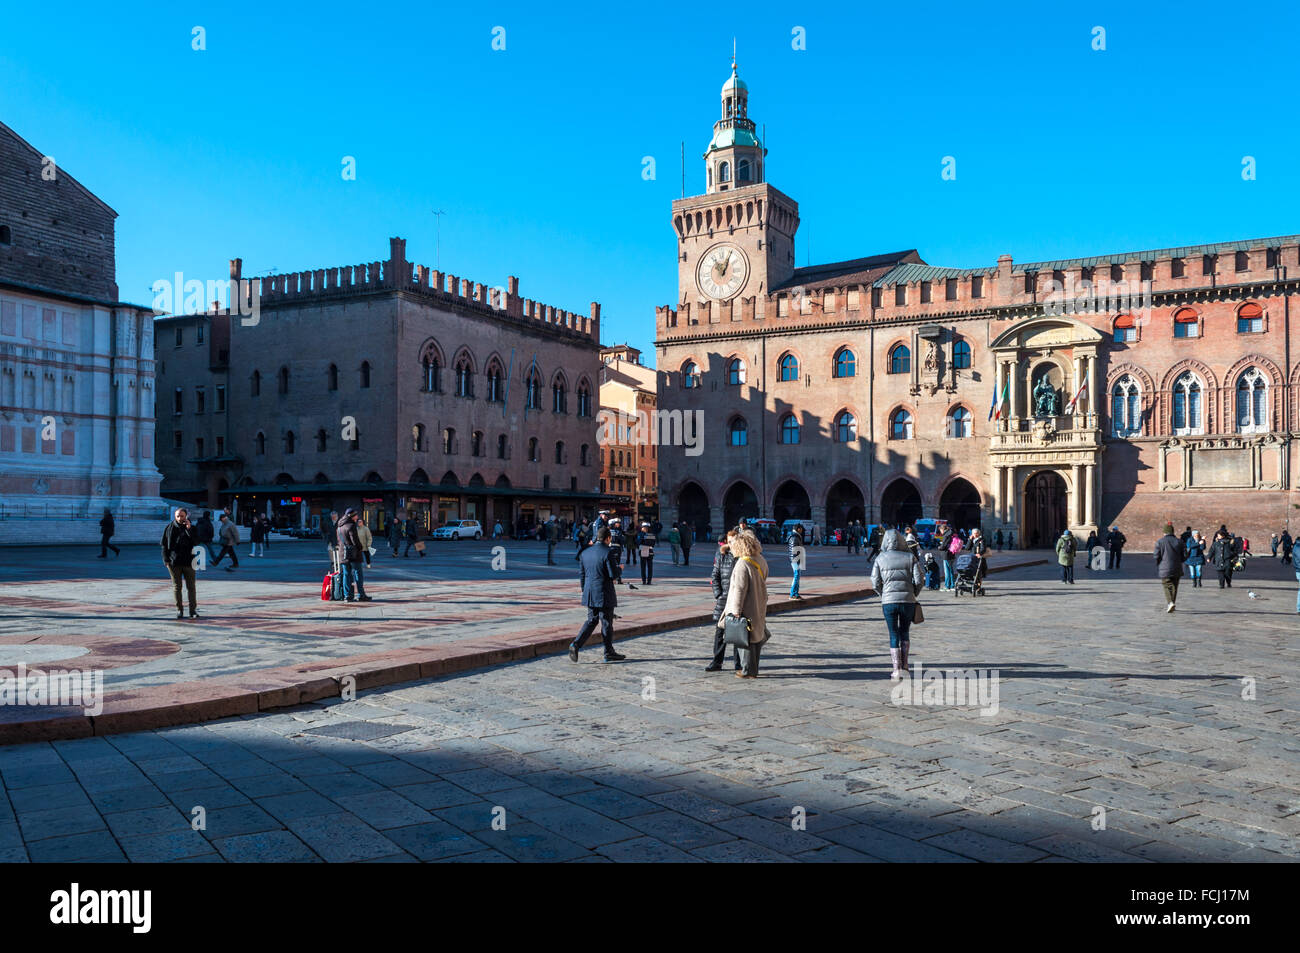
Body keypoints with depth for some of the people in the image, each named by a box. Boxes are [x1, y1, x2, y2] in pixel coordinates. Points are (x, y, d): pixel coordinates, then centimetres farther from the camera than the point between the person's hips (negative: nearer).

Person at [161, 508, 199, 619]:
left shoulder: (191, 528, 4)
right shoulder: (170, 527, 4)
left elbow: (196, 542, -8)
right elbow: (164, 544, 5)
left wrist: (189, 529, -15)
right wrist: (166, 559, -3)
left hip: (188, 561, 0)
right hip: (174, 562, 0)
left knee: (191, 587, 0)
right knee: (177, 587, 5)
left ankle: (193, 610, 5)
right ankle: (179, 610, 12)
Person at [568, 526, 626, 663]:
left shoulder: (585, 552, 7)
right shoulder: (607, 553, -15)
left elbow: (581, 574, 11)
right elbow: (614, 575, -16)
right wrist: (619, 570, 6)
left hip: (590, 595, 6)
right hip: (604, 595, -6)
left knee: (591, 621, 15)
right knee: (607, 623, 5)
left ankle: (576, 644, -2)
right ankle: (609, 653, 14)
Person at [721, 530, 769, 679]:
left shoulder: (742, 564, -20)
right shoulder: (761, 560, 6)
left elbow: (740, 589, -21)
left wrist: (736, 610, -19)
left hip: (747, 608, -8)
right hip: (759, 607, 8)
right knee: (756, 637, 15)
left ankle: (748, 671, 10)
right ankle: (753, 669, 25)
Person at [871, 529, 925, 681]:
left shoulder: (880, 559, 1)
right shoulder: (910, 558, 2)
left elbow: (875, 583, -1)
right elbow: (919, 581, -3)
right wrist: (912, 594, 13)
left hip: (888, 601, -1)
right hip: (908, 600, 1)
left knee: (894, 635, 6)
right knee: (904, 632, 20)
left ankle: (897, 670, 3)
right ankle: (904, 664, 24)